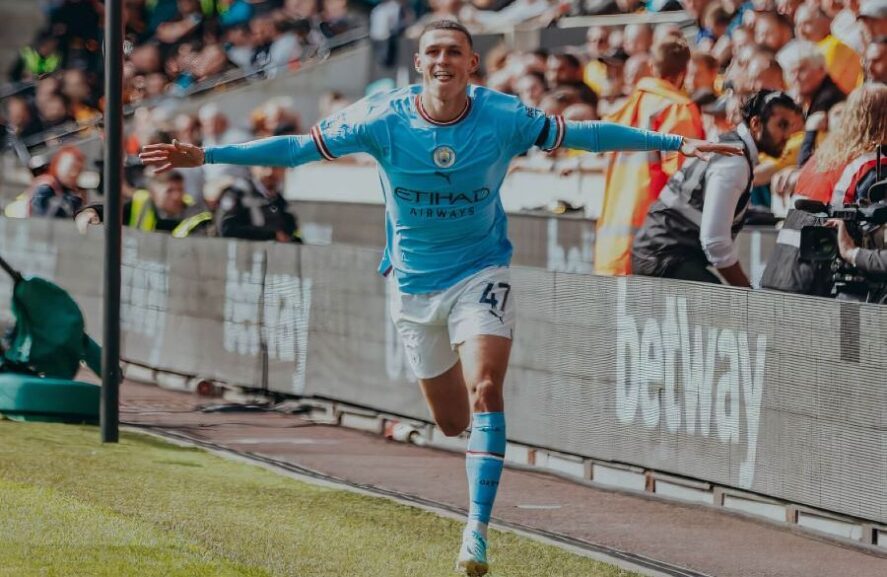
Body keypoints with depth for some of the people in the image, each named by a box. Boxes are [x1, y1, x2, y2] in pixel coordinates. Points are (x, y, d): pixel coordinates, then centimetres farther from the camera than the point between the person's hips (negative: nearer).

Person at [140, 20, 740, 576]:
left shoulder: (504, 117, -14)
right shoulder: (382, 119, -14)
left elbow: (583, 133, -5)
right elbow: (297, 147, -12)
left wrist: (675, 142, -6)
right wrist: (206, 155, -18)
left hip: (481, 273, -2)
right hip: (415, 283, 2)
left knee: (484, 391, -24)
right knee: (452, 421, 10)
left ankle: (477, 529, -21)